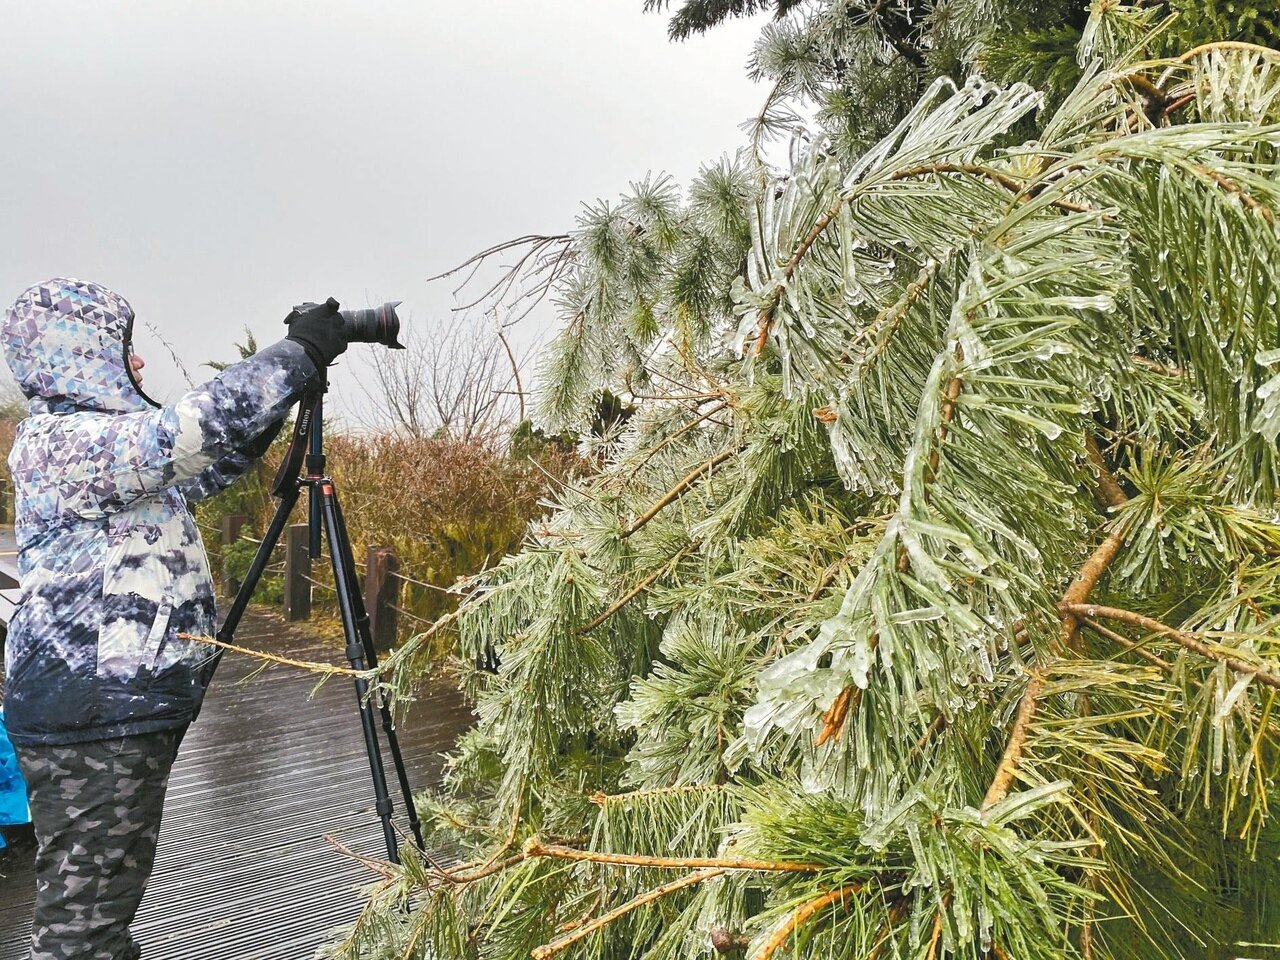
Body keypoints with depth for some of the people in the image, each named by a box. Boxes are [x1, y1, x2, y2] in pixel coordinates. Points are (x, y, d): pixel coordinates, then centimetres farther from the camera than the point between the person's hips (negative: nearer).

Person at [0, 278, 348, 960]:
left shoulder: (110, 434, 15)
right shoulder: (56, 440, -15)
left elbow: (212, 466, 21)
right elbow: (186, 435, -30)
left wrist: (287, 387, 8)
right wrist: (296, 354, -22)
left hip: (133, 700, 10)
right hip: (89, 714, -10)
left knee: (113, 891, 20)